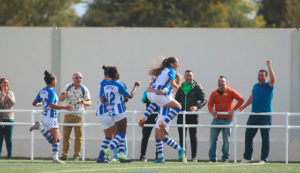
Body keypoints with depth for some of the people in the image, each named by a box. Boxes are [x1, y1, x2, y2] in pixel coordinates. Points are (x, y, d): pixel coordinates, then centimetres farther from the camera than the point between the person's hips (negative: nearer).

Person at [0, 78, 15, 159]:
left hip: (9, 118, 1)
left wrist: (7, 94, -14)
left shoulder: (10, 93, 9)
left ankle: (9, 155, 1)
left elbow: (12, 103, -4)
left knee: (8, 138, -3)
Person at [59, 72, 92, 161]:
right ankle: (64, 155, 10)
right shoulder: (68, 87, 9)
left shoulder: (84, 89, 3)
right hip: (68, 114, 2)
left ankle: (76, 156, 2)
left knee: (78, 137, -2)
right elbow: (60, 99, 6)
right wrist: (64, 95, -16)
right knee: (65, 136, 3)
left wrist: (84, 102, -24)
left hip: (79, 115, -2)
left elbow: (89, 102, -1)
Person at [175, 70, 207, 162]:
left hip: (192, 115, -4)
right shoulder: (181, 87, 14)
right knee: (182, 136, 2)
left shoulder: (197, 87, 2)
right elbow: (176, 99, 23)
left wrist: (197, 107, -23)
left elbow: (204, 100, -5)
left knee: (193, 135, -3)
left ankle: (194, 156, 1)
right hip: (181, 115, 4)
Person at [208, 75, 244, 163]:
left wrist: (234, 109, -13)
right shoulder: (214, 93, 8)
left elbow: (241, 100, -6)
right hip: (216, 119, 3)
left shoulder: (231, 92, -2)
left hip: (227, 119, -3)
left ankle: (225, 158, 8)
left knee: (226, 140, 0)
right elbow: (210, 104, 4)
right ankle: (212, 158, 6)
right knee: (212, 139, -1)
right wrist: (212, 111, -17)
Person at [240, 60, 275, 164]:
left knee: (265, 138, -3)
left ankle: (264, 159, 1)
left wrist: (269, 66, -25)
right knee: (248, 136, 6)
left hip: (265, 115, -6)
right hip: (254, 115, 6)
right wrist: (244, 106, 32)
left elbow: (273, 78, -23)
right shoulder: (255, 86, 15)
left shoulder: (268, 86, -3)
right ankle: (247, 157, 17)